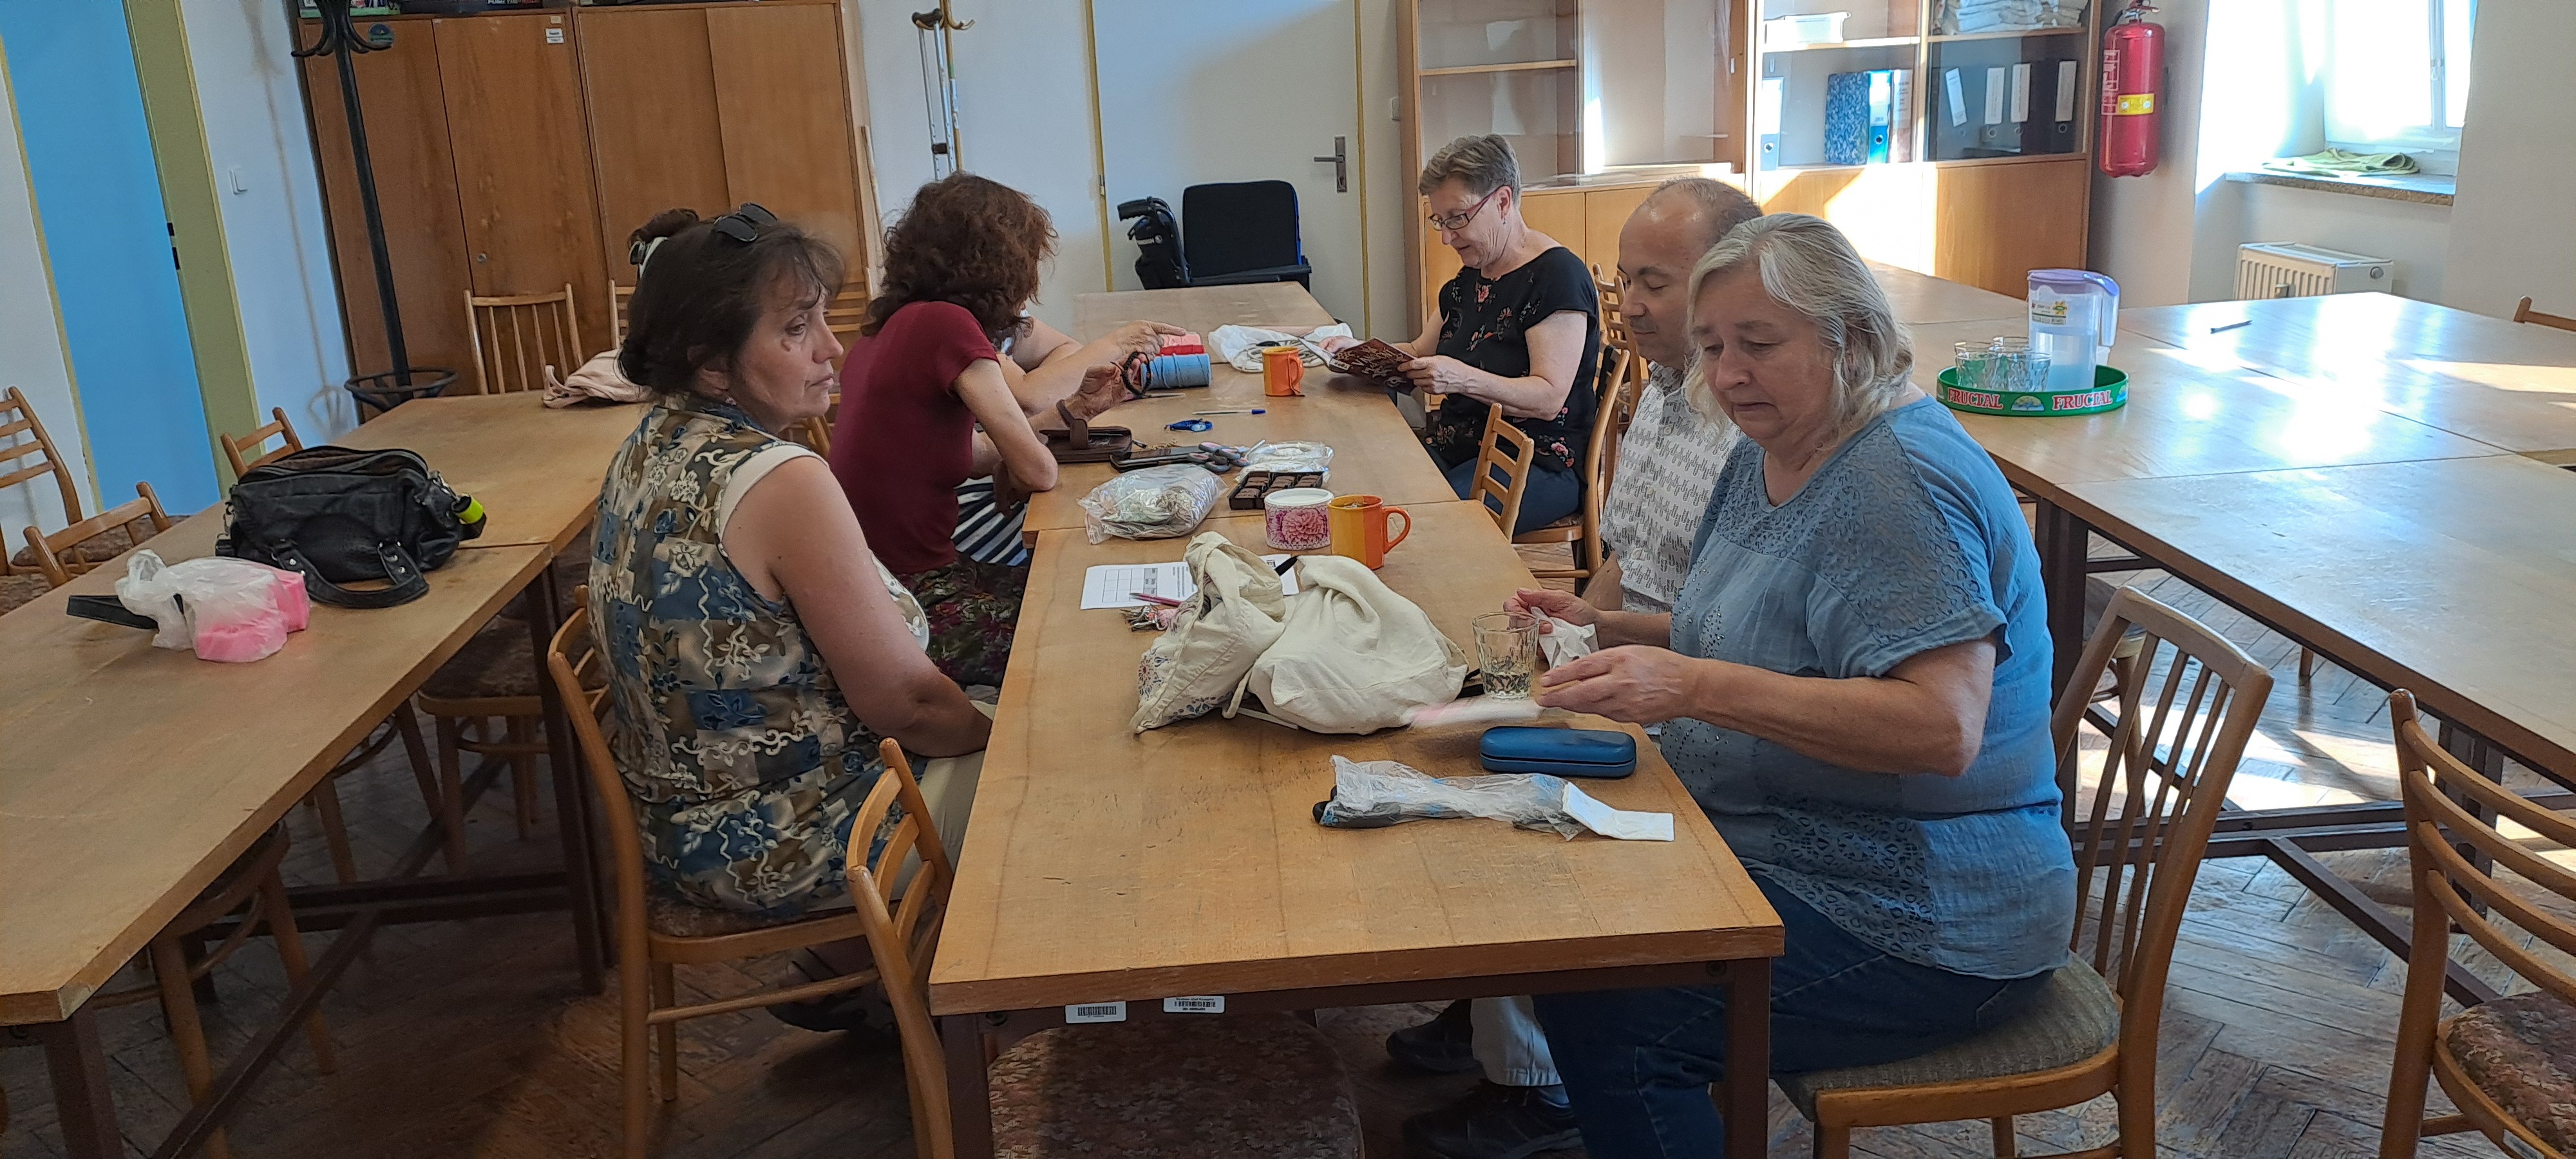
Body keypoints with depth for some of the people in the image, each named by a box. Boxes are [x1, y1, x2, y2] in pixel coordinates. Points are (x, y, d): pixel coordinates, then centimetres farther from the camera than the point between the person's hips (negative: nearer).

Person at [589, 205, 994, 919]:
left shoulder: (648, 446, 0)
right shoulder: (784, 482, -28)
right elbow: (905, 702, -23)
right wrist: (999, 739, -2)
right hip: (779, 854, -9)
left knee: (982, 715, 23)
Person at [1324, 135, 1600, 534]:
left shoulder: (1557, 275, -11)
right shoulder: (1471, 276, 17)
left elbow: (1550, 399, -18)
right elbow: (1421, 352, 28)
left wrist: (1463, 379, -32)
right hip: (1457, 447, 8)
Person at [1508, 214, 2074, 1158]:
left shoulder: (1903, 481, -20)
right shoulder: (1764, 458, 9)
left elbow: (1944, 728, -30)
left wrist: (1698, 687, -34)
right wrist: (1607, 631, 4)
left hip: (1926, 924, -9)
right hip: (1783, 858, 9)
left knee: (1603, 1016, -22)